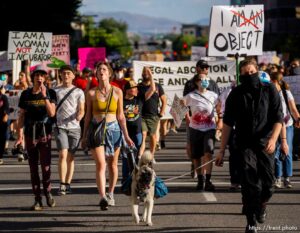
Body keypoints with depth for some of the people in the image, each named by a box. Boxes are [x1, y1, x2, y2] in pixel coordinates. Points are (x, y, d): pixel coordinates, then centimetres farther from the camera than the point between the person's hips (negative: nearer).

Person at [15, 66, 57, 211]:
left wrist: (45, 96, -17)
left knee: (46, 166, -8)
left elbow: (52, 113, -9)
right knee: (33, 167, 2)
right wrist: (20, 135, 2)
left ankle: (48, 193, 17)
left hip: (45, 133, -2)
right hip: (30, 134, 2)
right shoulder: (26, 94, 4)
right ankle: (37, 200, 7)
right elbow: (22, 116, 7)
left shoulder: (50, 93, 1)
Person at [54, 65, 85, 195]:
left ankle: (68, 184, 10)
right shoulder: (56, 91, 10)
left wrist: (79, 116, -20)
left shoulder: (78, 92, 8)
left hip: (74, 127, 1)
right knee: (63, 155, -14)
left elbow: (82, 110, 2)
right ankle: (62, 185, -14)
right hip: (60, 127, -1)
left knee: (71, 157, 4)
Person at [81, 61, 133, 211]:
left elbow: (120, 116, 7)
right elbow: (88, 115, 9)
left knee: (112, 165, 10)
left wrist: (126, 136, 5)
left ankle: (110, 194, 27)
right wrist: (84, 136, 10)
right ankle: (102, 197, -23)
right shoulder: (91, 93, 2)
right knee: (100, 164, -15)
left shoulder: (117, 92, 3)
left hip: (113, 129, 1)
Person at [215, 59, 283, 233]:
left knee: (268, 183, 2)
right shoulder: (236, 94, 5)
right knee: (250, 184, -10)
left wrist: (273, 139, -19)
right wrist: (222, 150, 4)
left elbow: (278, 118, -2)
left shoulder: (270, 90, 2)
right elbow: (228, 123, 7)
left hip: (265, 144, 0)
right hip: (245, 144, 0)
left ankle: (262, 204, 35)